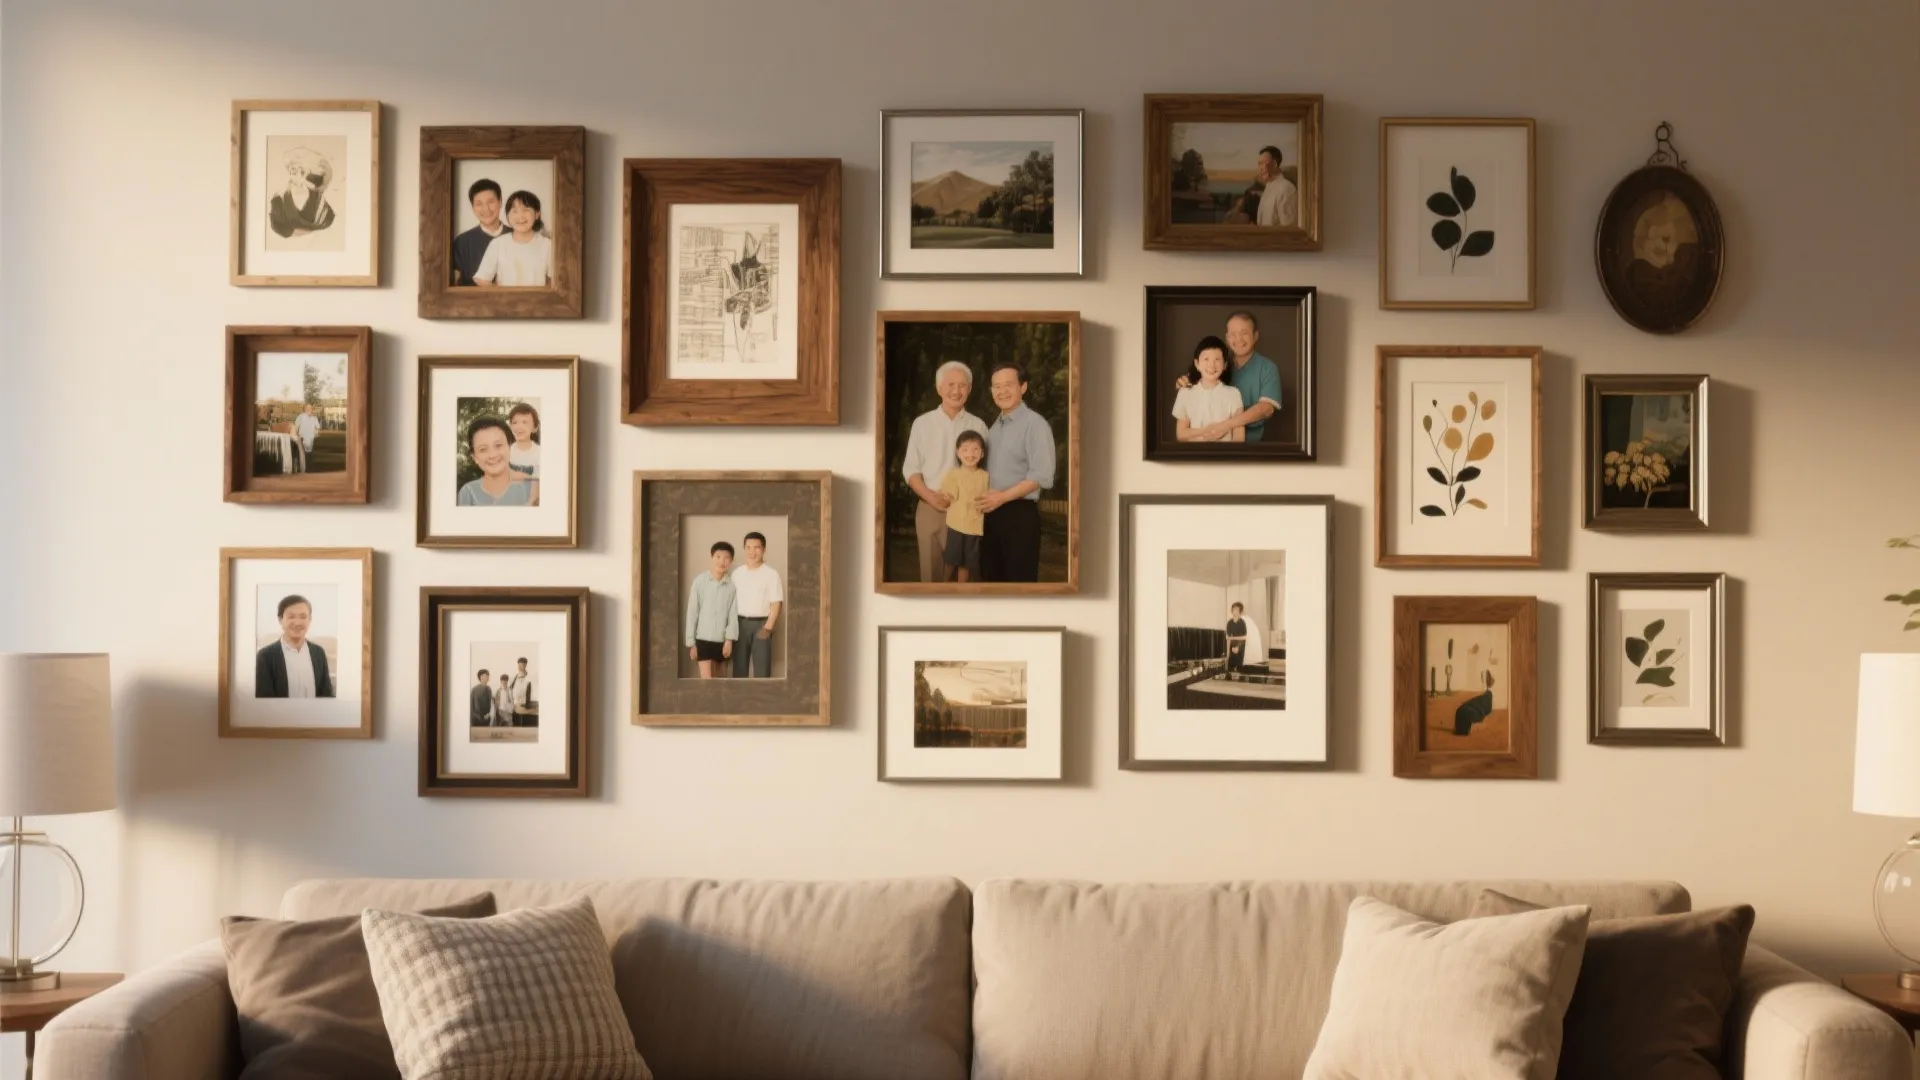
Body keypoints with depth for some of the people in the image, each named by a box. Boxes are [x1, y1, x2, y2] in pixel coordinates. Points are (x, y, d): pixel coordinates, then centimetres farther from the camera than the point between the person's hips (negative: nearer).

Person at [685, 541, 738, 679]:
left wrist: (729, 639, -9)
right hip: (703, 638, -3)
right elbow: (692, 612, -3)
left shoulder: (731, 586, 1)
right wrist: (691, 642, -4)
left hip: (721, 640, 3)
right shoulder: (699, 582, -5)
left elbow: (733, 614, 2)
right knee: (706, 679, -8)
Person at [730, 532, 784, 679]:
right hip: (740, 624, 3)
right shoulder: (736, 574, 7)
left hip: (761, 624, -3)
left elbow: (776, 602, -6)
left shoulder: (771, 574, -3)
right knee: (739, 666, 6)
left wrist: (768, 628, -14)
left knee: (762, 668, -2)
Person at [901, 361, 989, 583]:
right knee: (931, 571, 2)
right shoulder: (922, 423, 5)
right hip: (930, 509, 0)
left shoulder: (978, 426, 6)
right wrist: (930, 496, -12)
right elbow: (910, 469, 4)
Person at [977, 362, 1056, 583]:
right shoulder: (994, 427, 16)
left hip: (1019, 514, -8)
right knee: (991, 577, 12)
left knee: (1019, 579, -4)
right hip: (992, 513, 8)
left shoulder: (1034, 424, -9)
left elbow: (1041, 476, -17)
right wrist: (984, 497, 2)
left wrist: (1003, 497, -20)